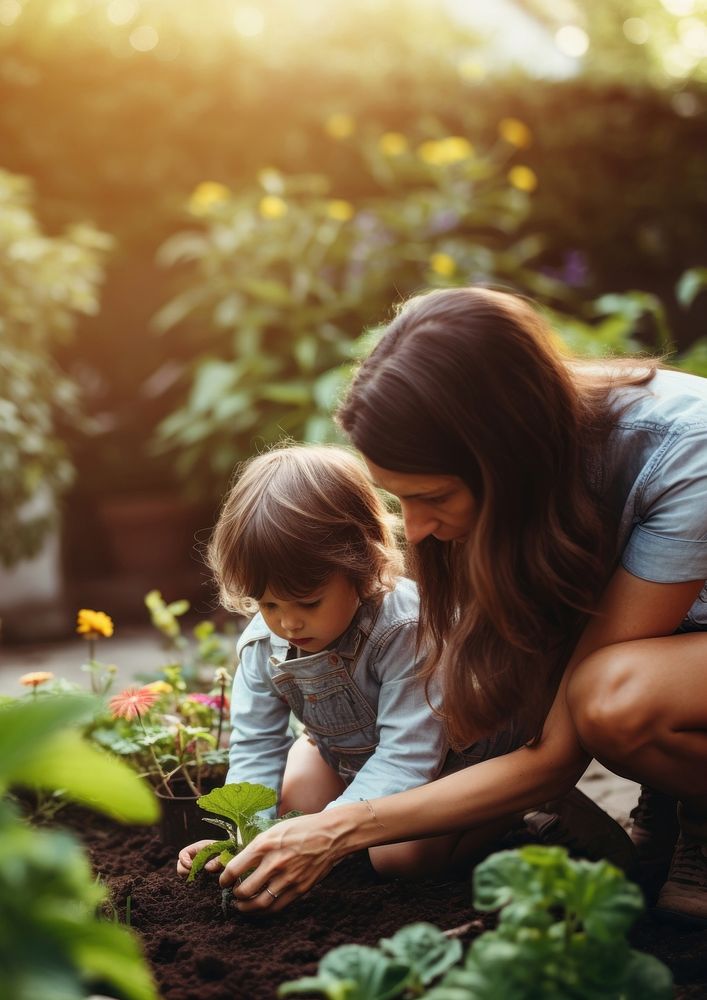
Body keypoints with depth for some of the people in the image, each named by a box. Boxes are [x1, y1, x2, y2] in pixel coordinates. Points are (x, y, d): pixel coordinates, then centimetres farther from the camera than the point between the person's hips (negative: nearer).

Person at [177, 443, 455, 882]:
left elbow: (406, 755, -39)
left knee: (400, 852, -22)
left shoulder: (405, 628, -39)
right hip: (340, 755, 6)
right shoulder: (262, 644, -20)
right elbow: (255, 747, -12)